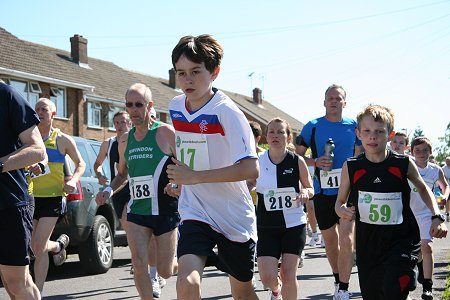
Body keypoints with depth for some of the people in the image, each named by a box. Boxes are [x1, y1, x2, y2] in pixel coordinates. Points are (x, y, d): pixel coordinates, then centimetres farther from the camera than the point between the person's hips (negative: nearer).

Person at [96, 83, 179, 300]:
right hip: (137, 211, 4)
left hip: (166, 211, -4)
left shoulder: (165, 132, -7)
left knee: (165, 271, 4)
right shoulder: (125, 140, 9)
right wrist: (109, 190, 6)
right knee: (139, 266, -10)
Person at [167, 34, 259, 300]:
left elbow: (251, 169, -27)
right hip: (195, 213, 3)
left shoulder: (227, 112, -18)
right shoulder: (175, 107, 2)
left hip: (234, 217, -3)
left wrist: (195, 176, -28)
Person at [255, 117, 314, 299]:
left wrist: (306, 192, -15)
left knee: (288, 275, -3)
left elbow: (310, 189, 7)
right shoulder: (258, 162, -2)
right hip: (266, 227, 1)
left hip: (294, 225, 0)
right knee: (267, 277, -6)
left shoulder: (297, 161, -3)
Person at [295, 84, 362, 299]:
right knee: (330, 241, 13)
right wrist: (315, 162, -13)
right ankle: (337, 281, 33)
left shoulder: (353, 126, 4)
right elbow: (296, 156, 4)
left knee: (346, 239, -14)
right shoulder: (313, 126, 1)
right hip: (323, 192, 1)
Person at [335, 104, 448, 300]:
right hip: (368, 244, 2)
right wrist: (343, 211, -14)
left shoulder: (404, 164, -5)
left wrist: (436, 217, 1)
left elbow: (423, 189, 15)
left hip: (402, 240, -2)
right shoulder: (351, 167, -3)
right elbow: (340, 202, 9)